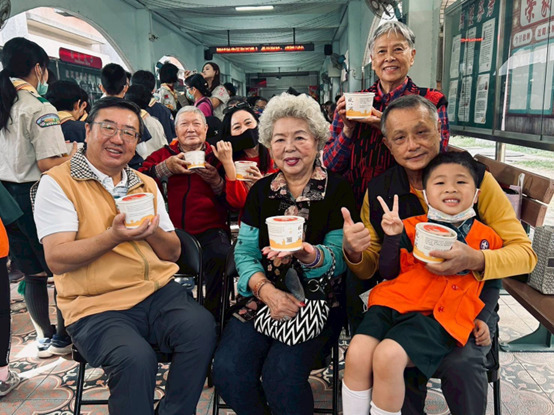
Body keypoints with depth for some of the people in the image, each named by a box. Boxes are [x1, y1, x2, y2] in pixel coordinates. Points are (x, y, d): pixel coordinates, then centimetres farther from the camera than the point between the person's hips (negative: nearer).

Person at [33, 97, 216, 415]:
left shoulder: (146, 184, 15)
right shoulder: (57, 183, 0)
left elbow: (174, 253, 12)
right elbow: (57, 259, -10)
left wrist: (152, 231, -9)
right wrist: (112, 237, -24)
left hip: (159, 291, 5)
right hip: (96, 306, -4)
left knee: (201, 327, -23)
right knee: (136, 359, -30)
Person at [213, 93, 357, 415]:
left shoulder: (338, 190, -2)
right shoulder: (261, 191, 9)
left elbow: (339, 257, -8)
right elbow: (244, 252, 4)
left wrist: (306, 253, -31)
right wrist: (265, 290, -15)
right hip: (264, 296, 3)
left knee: (281, 375, -24)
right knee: (228, 370, -18)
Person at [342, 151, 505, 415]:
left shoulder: (487, 238, 11)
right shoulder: (413, 227, 9)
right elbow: (388, 273, 8)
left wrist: (481, 319, 12)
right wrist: (392, 237, -6)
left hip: (440, 317, -1)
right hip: (394, 303, 2)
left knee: (388, 356, -28)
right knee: (357, 354, -23)